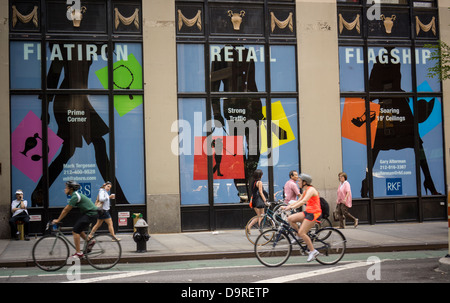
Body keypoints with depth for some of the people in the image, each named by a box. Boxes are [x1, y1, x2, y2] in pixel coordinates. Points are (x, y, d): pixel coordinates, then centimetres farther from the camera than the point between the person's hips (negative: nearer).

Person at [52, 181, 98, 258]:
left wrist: (58, 220, -7)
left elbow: (66, 210, -13)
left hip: (91, 213, -10)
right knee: (78, 230, 15)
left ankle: (78, 253, -8)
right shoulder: (75, 195, 15)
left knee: (75, 231, -10)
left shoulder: (75, 196, -16)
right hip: (89, 213, 10)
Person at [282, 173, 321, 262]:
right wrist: (287, 206, 5)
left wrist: (291, 207, -34)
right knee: (290, 219, -4)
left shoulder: (311, 190, -15)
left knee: (302, 232, -14)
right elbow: (298, 201, 16)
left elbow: (303, 202, -28)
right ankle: (300, 237, 8)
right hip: (308, 212, 9)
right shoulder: (305, 191, 15)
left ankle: (313, 251, -3)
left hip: (314, 213, -9)